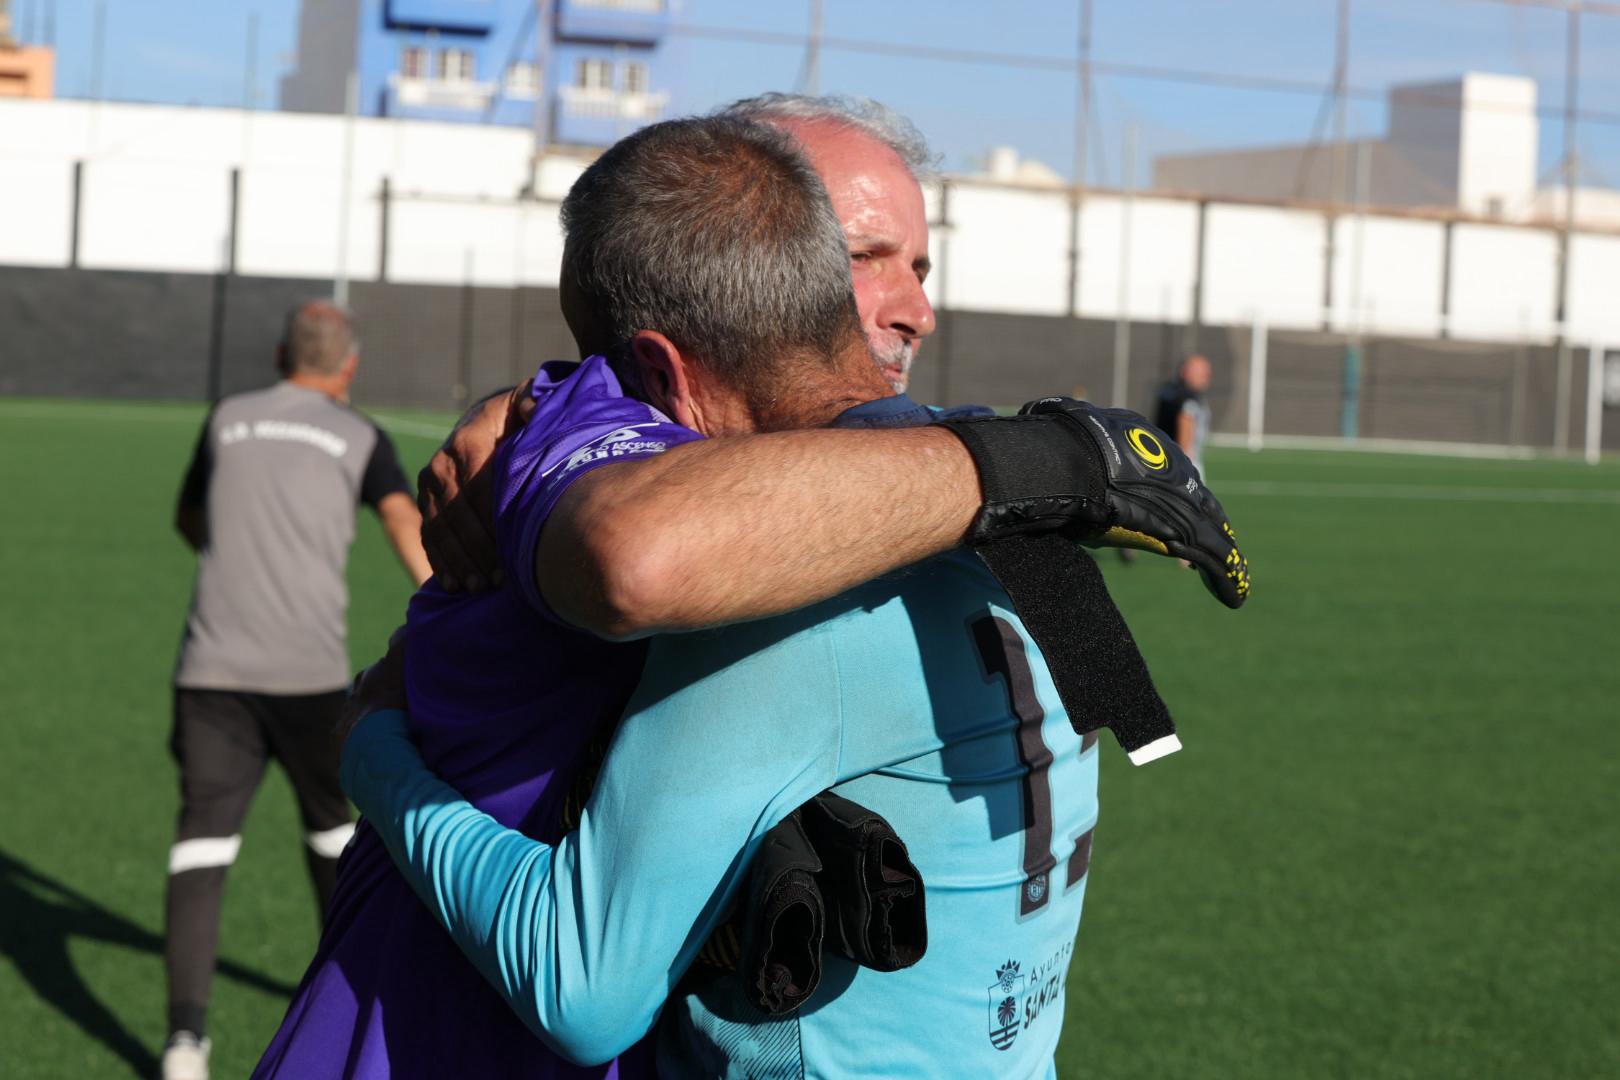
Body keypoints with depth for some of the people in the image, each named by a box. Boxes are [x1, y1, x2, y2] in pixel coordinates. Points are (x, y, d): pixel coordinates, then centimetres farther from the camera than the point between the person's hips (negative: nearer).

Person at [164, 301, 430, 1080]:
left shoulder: (227, 419, 14)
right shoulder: (360, 439, 6)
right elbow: (409, 529, -12)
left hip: (212, 666, 1)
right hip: (309, 671, -1)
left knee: (202, 841, -1)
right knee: (329, 824, 21)